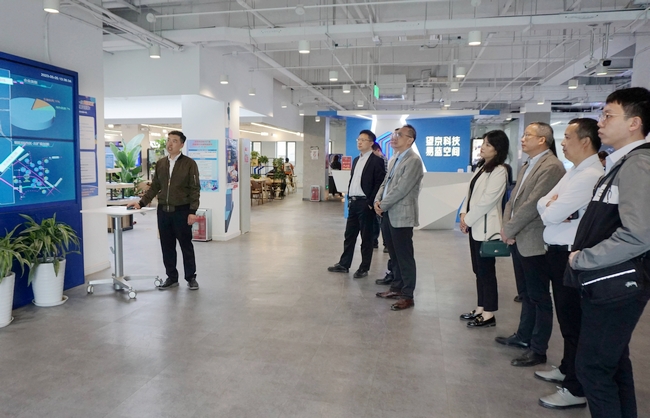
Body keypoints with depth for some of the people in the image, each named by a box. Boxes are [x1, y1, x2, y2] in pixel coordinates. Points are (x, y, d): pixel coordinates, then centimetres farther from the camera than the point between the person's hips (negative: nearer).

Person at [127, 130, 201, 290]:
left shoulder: (189, 163, -4)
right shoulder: (160, 163, 9)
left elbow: (195, 189, -7)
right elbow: (154, 187, 13)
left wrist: (192, 211, -13)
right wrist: (141, 202, 3)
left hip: (181, 211, -4)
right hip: (163, 211, 4)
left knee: (186, 245, 5)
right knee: (167, 246, 9)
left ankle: (191, 277, 17)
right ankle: (172, 277, 21)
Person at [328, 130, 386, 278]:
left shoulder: (377, 161, -9)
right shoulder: (356, 160, 16)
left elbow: (379, 183, -14)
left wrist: (370, 202, -17)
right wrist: (349, 198, 11)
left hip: (365, 203, -8)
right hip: (353, 202, 8)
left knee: (366, 237, 3)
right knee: (349, 235, 13)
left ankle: (364, 268, 13)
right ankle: (344, 264, 22)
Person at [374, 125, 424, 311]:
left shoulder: (413, 160, -13)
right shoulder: (393, 159, 16)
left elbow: (401, 189, -20)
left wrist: (383, 205, -13)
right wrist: (378, 200, 0)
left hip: (401, 215, -9)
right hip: (388, 215, 9)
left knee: (404, 257, -1)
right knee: (394, 255, 17)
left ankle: (407, 296, 8)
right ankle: (397, 288, 29)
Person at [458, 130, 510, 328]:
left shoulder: (499, 171, -13)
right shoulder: (481, 167, 16)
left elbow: (487, 201, -18)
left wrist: (468, 219, -12)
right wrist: (464, 214, 0)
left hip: (485, 227, -9)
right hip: (475, 225, 9)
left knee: (486, 270, -2)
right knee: (478, 270, 13)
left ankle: (489, 315, 7)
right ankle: (480, 309, 23)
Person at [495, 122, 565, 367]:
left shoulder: (551, 166, -16)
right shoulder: (528, 166, 16)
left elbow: (533, 204, -22)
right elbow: (513, 199, 14)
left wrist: (509, 230, -13)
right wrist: (506, 227, -1)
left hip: (534, 242, -9)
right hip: (518, 240, 9)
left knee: (539, 297, 3)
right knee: (525, 294, 19)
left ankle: (538, 350, 13)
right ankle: (524, 336, 33)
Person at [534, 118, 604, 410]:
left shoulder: (590, 176, -20)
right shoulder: (574, 172, 13)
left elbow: (552, 214, -22)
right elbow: (542, 204, 11)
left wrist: (551, 207, -1)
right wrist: (553, 206, -10)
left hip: (570, 256, -10)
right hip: (558, 252, 10)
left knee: (573, 321, 1)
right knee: (567, 317, 20)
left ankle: (576, 389, 14)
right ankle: (568, 369, 36)